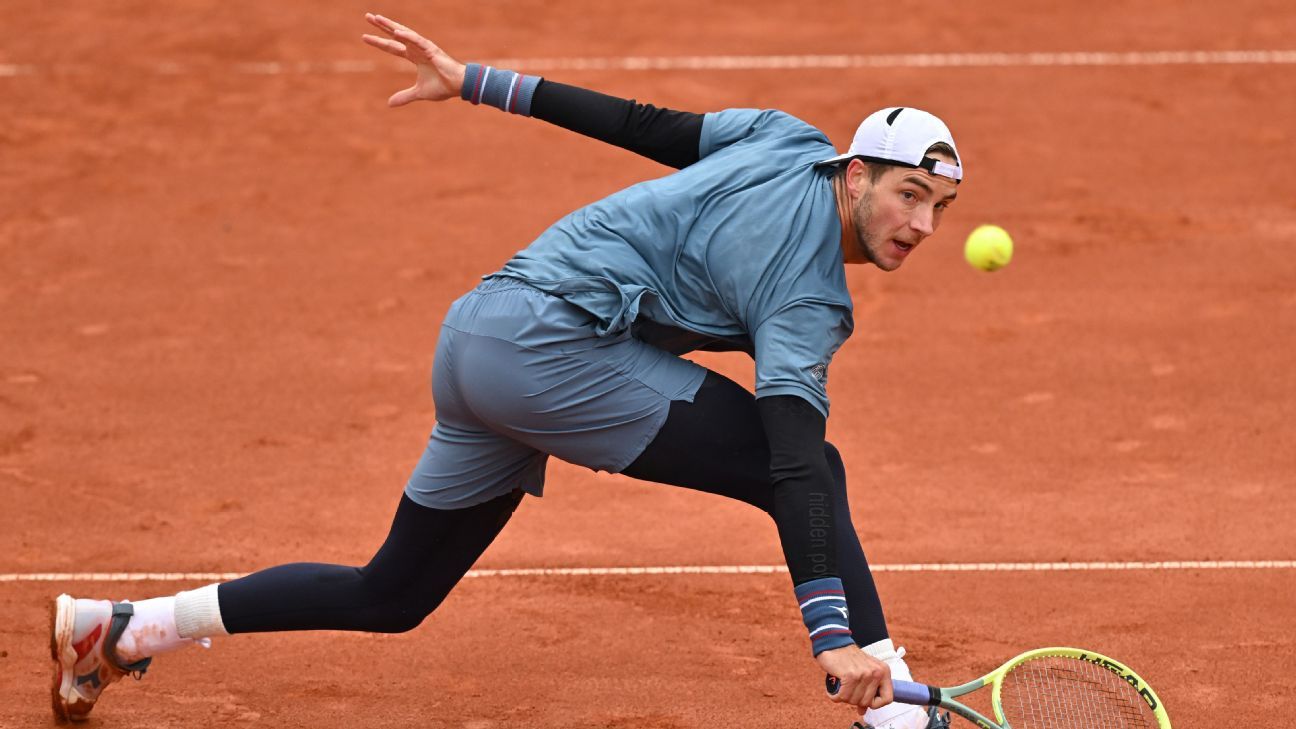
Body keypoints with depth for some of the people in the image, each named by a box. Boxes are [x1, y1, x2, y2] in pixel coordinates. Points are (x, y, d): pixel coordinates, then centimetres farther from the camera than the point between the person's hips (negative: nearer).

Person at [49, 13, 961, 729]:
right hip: (551, 341, -9)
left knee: (390, 597, 17)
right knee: (814, 470, -12)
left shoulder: (788, 139, 8)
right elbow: (795, 466, -26)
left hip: (476, 337, 9)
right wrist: (833, 635, -35)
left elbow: (642, 125, 13)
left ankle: (123, 628, 20)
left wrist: (477, 81, 20)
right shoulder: (805, 305, -15)